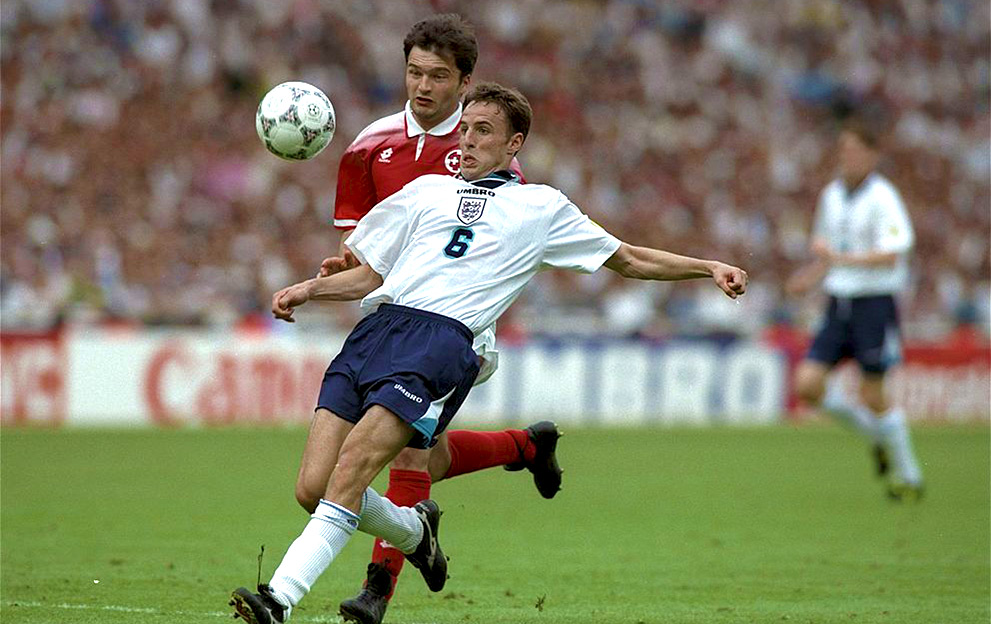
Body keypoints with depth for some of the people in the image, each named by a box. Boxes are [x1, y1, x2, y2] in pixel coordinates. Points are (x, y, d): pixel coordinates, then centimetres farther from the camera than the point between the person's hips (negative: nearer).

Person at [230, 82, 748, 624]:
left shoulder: (543, 208, 22)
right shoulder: (426, 190, 29)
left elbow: (629, 260, 29)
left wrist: (708, 268, 20)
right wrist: (310, 289, 14)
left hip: (443, 339, -4)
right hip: (375, 328, 4)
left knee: (351, 467, -25)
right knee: (315, 486, -9)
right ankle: (415, 530, 21)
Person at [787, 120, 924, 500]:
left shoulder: (883, 197, -11)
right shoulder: (831, 195, 11)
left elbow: (890, 255, -20)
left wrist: (839, 258, -27)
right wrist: (811, 277, 7)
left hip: (875, 302, -6)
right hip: (839, 305, 6)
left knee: (872, 396, -3)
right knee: (807, 384, -6)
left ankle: (909, 477, 15)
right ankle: (879, 437, 16)